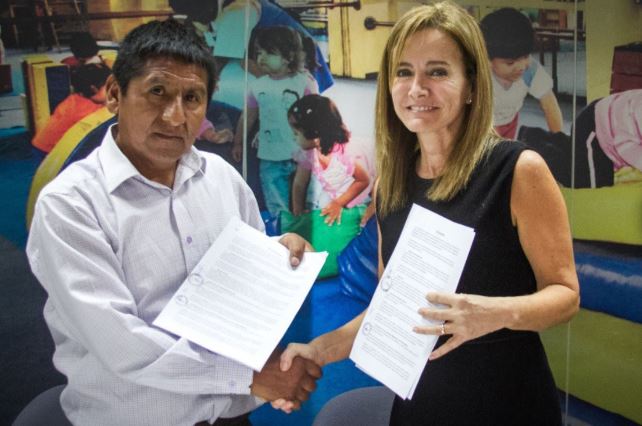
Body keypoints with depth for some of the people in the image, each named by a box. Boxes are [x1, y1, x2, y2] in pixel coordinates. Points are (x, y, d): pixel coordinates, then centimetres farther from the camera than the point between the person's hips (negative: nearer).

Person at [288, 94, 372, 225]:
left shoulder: (343, 153, -26)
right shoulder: (308, 153, -13)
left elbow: (363, 181, -14)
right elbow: (298, 185, -2)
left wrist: (339, 203, -16)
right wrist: (298, 214, -6)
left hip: (349, 210, -4)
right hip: (321, 212, 4)